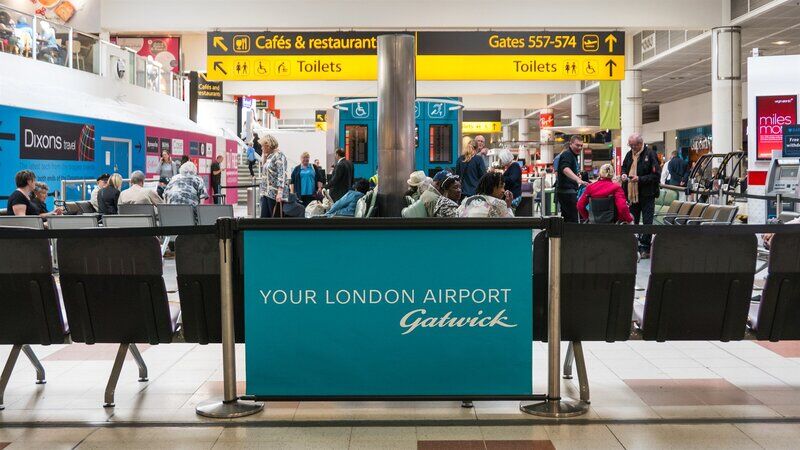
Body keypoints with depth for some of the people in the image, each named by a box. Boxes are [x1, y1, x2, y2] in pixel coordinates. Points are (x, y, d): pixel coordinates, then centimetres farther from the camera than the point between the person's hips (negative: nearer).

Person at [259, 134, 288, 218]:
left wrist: (280, 192, -27)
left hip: (275, 193, -9)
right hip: (266, 192, 9)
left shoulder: (279, 155, -10)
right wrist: (264, 157, 13)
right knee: (264, 217, 4)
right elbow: (263, 172, 26)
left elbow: (281, 174, -19)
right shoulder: (268, 156, 17)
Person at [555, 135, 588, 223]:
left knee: (566, 218, 12)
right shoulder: (567, 154, -12)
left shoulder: (573, 155, 21)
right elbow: (565, 169, -32)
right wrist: (577, 179, -47)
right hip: (567, 191, -11)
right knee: (572, 219, -14)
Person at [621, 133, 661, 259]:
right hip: (632, 194, 6)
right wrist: (624, 174, 3)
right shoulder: (629, 154, 9)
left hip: (646, 195, -6)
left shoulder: (650, 154, -11)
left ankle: (645, 248, 6)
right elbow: (624, 167, 26)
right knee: (632, 221, 12)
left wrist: (640, 179, -21)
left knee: (647, 222, 0)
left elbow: (656, 175, -14)